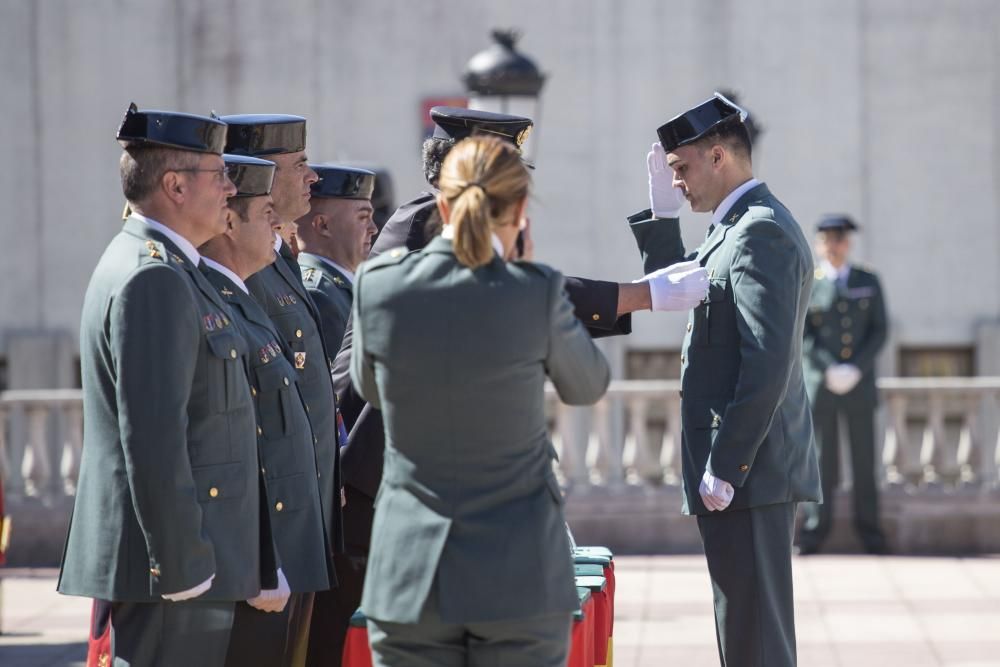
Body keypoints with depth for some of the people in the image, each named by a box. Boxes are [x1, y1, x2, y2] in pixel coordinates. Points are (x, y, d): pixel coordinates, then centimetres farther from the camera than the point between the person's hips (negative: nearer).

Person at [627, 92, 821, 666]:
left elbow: (767, 361, -23)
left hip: (748, 470, -10)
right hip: (753, 469, 10)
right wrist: (662, 212, 14)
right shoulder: (743, 226, 16)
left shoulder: (761, 231, -16)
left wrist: (725, 467, -22)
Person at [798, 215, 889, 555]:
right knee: (821, 459, -1)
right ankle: (814, 529, 3)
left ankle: (869, 530, 7)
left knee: (864, 457, 2)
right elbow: (802, 335, -3)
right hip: (818, 385, -2)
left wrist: (856, 369, -9)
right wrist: (829, 370, -14)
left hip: (859, 384, 2)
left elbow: (879, 331, 4)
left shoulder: (868, 282, 9)